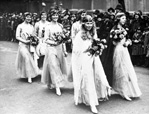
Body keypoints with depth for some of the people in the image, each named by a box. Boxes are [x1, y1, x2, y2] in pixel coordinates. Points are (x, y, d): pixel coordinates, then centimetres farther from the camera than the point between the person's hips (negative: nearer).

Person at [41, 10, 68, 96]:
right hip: (51, 48, -5)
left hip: (60, 48, 5)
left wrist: (64, 50, 9)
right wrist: (54, 42, -21)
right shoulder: (48, 27, -4)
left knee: (60, 66, 8)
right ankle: (57, 86, -6)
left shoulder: (60, 26, 9)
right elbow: (46, 40, -6)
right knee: (53, 66, -9)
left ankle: (50, 83, 25)